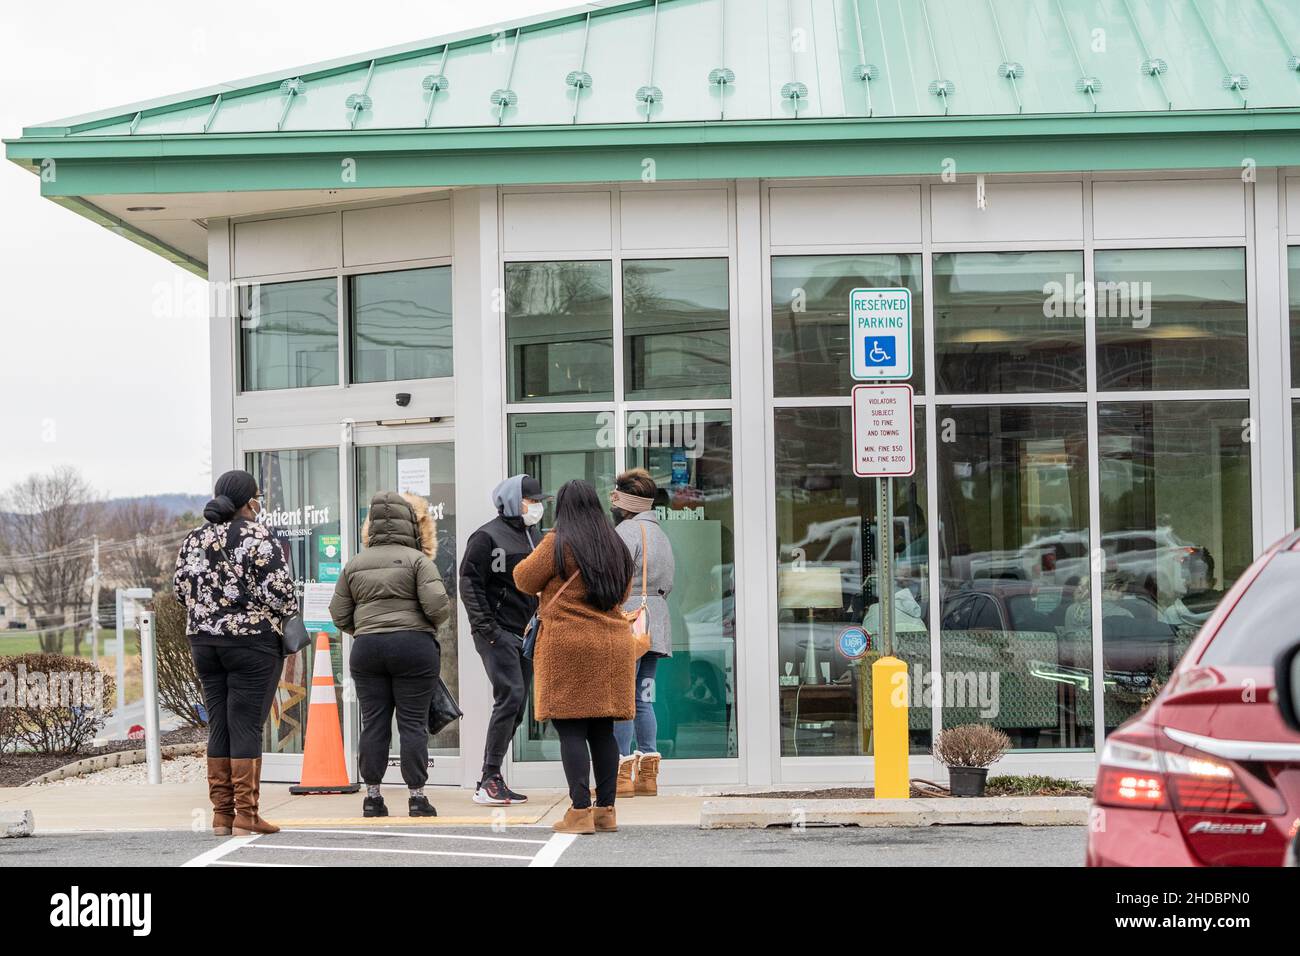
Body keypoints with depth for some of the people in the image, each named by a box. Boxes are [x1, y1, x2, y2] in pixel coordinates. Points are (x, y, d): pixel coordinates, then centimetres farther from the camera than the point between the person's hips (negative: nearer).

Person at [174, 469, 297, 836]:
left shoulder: (194, 540, 8)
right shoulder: (258, 538, -11)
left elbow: (181, 589, 9)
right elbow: (278, 592, -14)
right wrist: (288, 618, 4)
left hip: (203, 640, 6)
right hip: (253, 641, -6)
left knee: (218, 726, 10)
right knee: (247, 726, -3)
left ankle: (221, 813, 12)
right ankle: (246, 815, -3)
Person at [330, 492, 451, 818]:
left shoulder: (354, 564, 10)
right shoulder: (417, 560, -4)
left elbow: (339, 614, 10)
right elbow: (436, 604, -13)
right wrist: (440, 625, 8)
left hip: (366, 647, 3)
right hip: (413, 645, -3)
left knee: (374, 723, 7)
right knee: (413, 722, 1)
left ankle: (372, 795, 8)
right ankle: (416, 795, 1)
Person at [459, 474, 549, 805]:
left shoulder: (535, 538, 18)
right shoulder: (487, 537, -6)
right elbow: (470, 583, -10)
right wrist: (485, 626, -17)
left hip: (525, 633, 8)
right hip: (498, 633, -8)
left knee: (515, 705, 7)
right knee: (510, 696, -17)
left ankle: (490, 781, 12)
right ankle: (490, 780, -15)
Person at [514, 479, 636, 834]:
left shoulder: (558, 543, -7)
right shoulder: (616, 546, 13)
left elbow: (524, 580, 1)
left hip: (569, 645, -6)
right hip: (614, 644, 6)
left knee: (570, 730, -5)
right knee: (603, 730, 9)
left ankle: (580, 812, -11)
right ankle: (606, 810, 10)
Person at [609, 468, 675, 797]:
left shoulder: (626, 531, -9)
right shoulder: (659, 534, 20)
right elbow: (668, 582, 21)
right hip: (655, 626, 9)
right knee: (643, 700, 10)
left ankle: (622, 774, -8)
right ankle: (647, 774, 8)